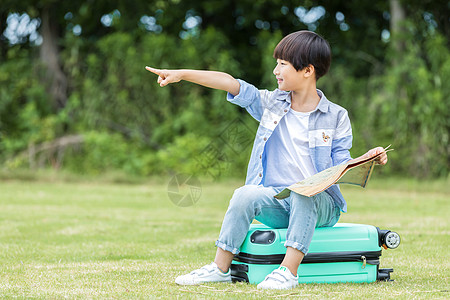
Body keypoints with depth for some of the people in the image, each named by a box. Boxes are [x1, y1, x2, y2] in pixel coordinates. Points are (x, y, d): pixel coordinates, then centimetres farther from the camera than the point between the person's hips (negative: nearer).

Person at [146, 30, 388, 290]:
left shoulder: (336, 117, 3)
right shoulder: (270, 103, 10)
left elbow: (342, 167, 0)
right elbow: (229, 82, 3)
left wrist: (369, 160, -19)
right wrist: (181, 74, -2)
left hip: (320, 204, -2)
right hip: (277, 201, 3)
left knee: (303, 195, -35)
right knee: (245, 194, -26)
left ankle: (289, 271, -37)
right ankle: (221, 268, -17)